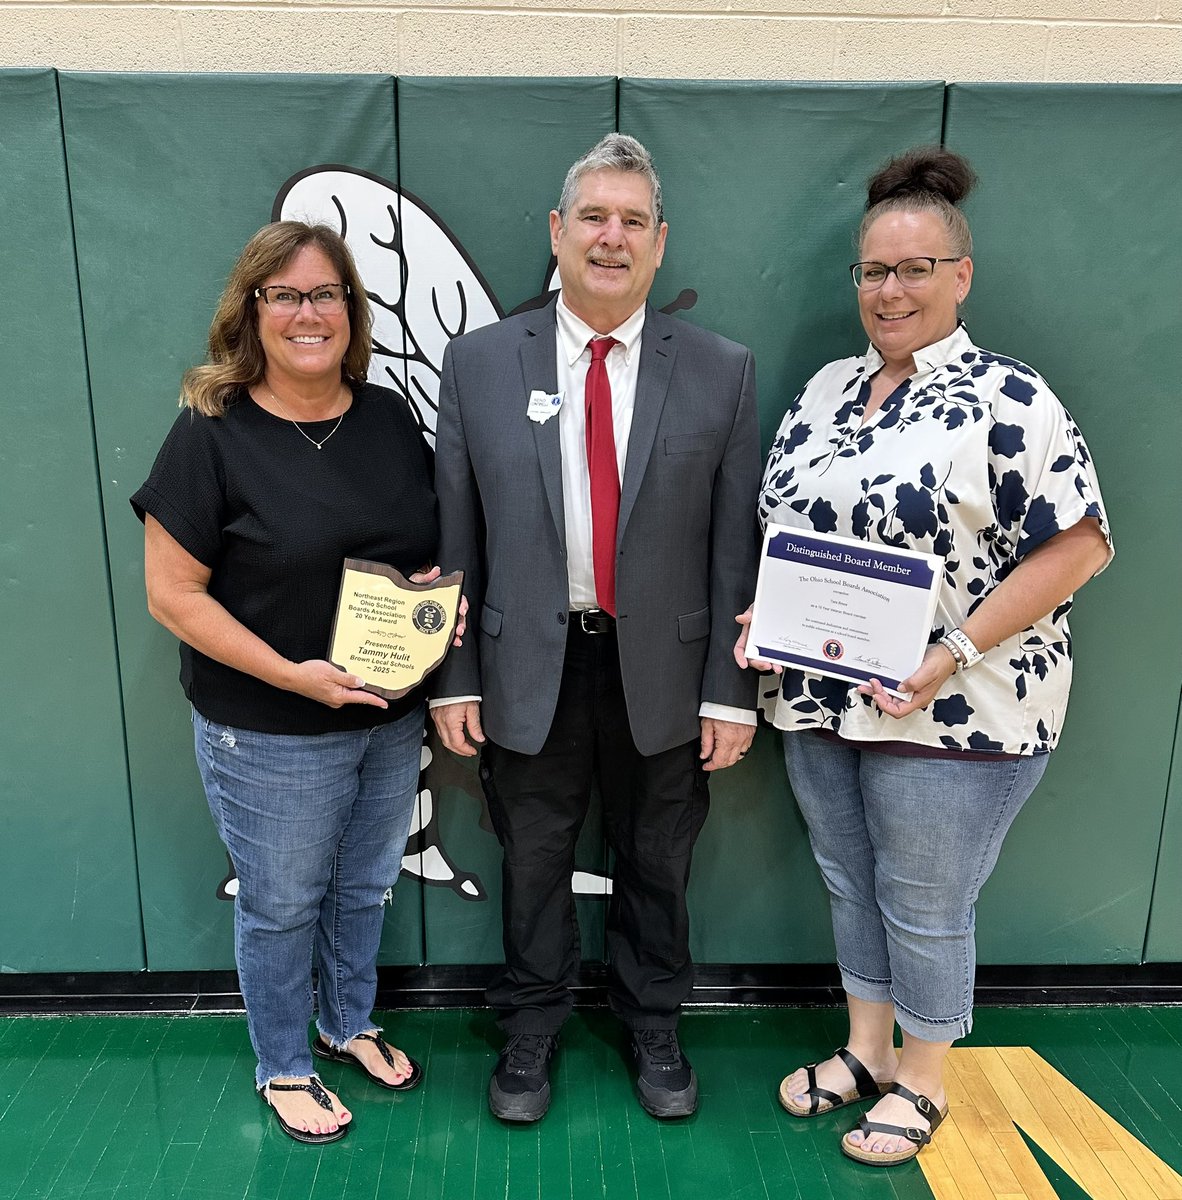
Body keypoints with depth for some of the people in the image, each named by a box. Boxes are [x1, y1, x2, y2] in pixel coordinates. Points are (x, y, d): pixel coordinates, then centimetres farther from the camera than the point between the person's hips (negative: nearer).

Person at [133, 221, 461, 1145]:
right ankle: (283, 1067, 41)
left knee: (365, 889, 23)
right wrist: (291, 674, -23)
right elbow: (172, 593, -13)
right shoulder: (212, 434, -13)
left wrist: (439, 589, -11)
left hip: (392, 720, 5)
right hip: (269, 737, -4)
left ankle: (351, 1025, 50)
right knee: (282, 907, 15)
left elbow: (435, 539, 12)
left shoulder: (390, 417, 1)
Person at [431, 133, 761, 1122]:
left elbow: (735, 547, -4)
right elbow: (455, 536, -1)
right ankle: (533, 1026, 43)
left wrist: (731, 692, -6)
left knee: (656, 866, 19)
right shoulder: (479, 364, -3)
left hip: (662, 671, 0)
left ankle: (654, 1026, 44)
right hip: (528, 670, 0)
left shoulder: (721, 372, -4)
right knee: (534, 863, 18)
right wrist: (454, 676, -2)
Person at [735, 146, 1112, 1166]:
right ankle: (864, 1050, 41)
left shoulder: (1006, 398, -11)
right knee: (850, 884, 19)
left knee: (924, 909, 10)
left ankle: (921, 1082, 34)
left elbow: (1078, 544, -14)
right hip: (821, 703, 6)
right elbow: (784, 528, 15)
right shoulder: (825, 390, 8)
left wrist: (957, 650, -21)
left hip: (950, 719, -6)